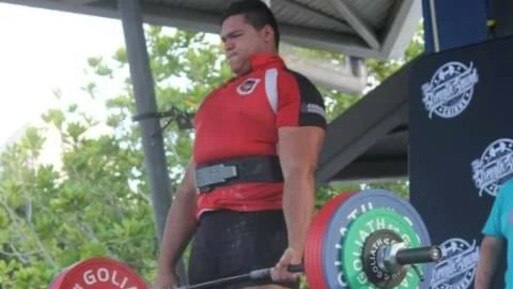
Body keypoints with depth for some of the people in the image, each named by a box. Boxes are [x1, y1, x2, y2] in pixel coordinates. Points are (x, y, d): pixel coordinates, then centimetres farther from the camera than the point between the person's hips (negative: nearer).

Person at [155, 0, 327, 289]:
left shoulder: (288, 86, 4)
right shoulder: (215, 102, 29)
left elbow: (299, 172, -10)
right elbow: (189, 190, 25)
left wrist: (296, 247, -25)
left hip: (261, 229, -8)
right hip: (211, 238, 8)